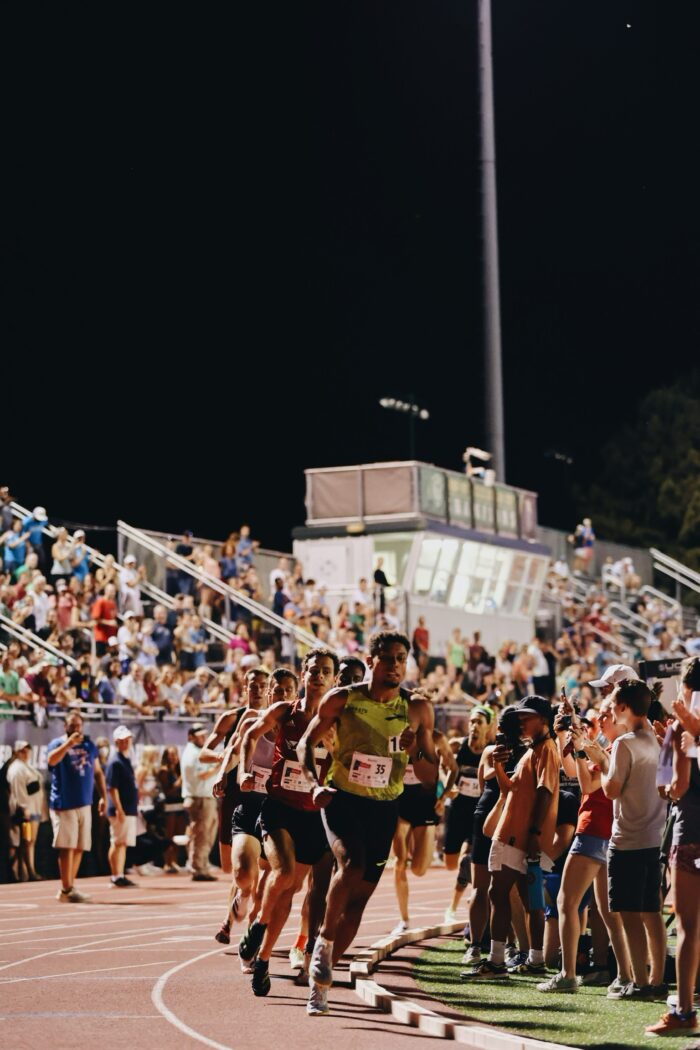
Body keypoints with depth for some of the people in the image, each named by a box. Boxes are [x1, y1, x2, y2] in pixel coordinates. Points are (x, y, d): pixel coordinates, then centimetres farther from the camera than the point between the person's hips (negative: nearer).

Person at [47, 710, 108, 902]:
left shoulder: (89, 745, 13)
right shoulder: (57, 743, -2)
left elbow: (98, 772, 18)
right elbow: (51, 760, -25)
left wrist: (103, 796, 11)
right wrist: (69, 743, -28)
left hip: (84, 804, 5)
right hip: (63, 804, -5)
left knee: (79, 848, 7)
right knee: (67, 847, -9)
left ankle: (69, 887, 14)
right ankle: (66, 890, -7)